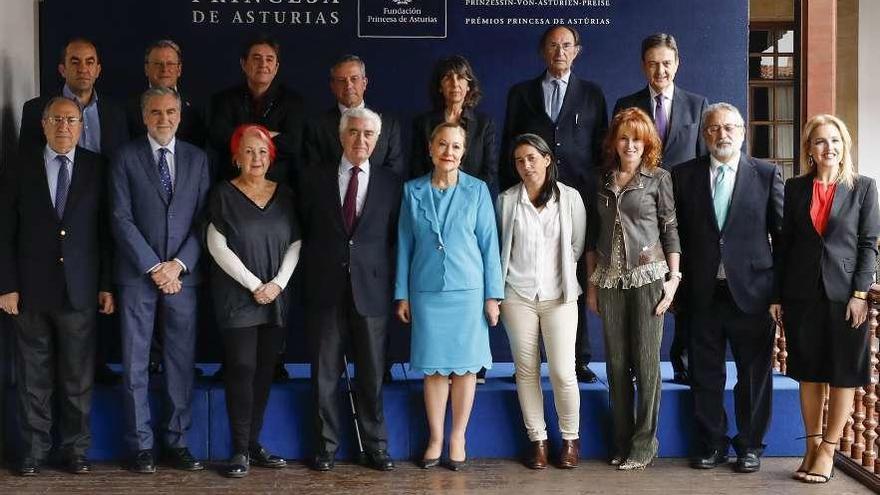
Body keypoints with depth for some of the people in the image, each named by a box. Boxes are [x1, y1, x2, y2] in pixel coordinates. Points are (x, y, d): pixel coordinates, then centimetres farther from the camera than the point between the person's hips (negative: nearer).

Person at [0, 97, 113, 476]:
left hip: (80, 290, 0)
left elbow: (106, 229, 3)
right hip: (31, 289, 1)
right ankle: (33, 450, 18)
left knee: (78, 378, 5)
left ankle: (75, 449, 17)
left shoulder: (96, 168, 3)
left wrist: (107, 285, 0)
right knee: (33, 377, 7)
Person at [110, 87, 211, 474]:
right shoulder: (126, 157, 2)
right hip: (137, 275, -2)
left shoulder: (197, 159, 9)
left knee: (181, 363, 4)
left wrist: (178, 264, -7)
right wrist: (154, 267, -10)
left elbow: (203, 219, 5)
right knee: (134, 365, 2)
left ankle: (176, 441, 14)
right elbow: (122, 219, -4)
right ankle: (141, 445, 11)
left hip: (182, 274, 2)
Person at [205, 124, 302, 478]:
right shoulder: (224, 194, -1)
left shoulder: (284, 195, 9)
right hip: (237, 298, -4)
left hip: (275, 299, 4)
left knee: (265, 370, 5)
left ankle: (254, 444, 14)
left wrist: (278, 283, -7)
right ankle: (240, 450, 0)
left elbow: (295, 243, 8)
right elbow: (217, 246, -7)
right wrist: (253, 285, -12)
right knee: (241, 369, -6)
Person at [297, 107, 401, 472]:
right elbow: (304, 233, 9)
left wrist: (392, 286, -1)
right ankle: (326, 445, 17)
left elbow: (394, 238, 7)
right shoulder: (314, 179, 6)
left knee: (371, 375, 6)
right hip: (326, 291, 0)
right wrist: (308, 277, 2)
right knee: (325, 374, 6)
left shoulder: (391, 183, 6)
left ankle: (376, 446, 19)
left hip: (371, 290, 0)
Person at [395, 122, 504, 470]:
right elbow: (405, 245, 7)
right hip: (426, 290, 1)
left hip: (468, 289, -1)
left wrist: (493, 295, -2)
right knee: (434, 367, 6)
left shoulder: (477, 190, 1)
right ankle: (435, 439, 17)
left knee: (465, 364, 5)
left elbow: (489, 243, 1)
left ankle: (457, 437, 18)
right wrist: (402, 295, 5)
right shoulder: (413, 191, 4)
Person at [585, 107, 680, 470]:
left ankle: (644, 444, 6)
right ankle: (621, 442, 14)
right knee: (617, 363, 6)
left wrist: (673, 278, -6)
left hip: (648, 276, -3)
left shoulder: (658, 178, 3)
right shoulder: (602, 181, 12)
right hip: (610, 279, 3)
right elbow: (593, 235, 14)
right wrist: (591, 283, 11)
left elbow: (670, 230, 2)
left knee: (646, 362, -2)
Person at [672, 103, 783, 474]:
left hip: (752, 291, -1)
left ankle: (749, 446, 22)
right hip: (703, 293, 1)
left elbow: (783, 233, 3)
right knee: (705, 376, 9)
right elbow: (677, 233, 6)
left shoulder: (767, 174, 2)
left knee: (754, 374, 8)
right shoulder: (684, 175, 5)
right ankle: (711, 444, 23)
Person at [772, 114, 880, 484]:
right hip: (802, 294, 2)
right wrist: (777, 295, 3)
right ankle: (813, 446, 20)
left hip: (845, 295, -2)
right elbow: (783, 244, 7)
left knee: (843, 376, 4)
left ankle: (827, 451, 14)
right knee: (809, 373, 9)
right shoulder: (795, 189, 6)